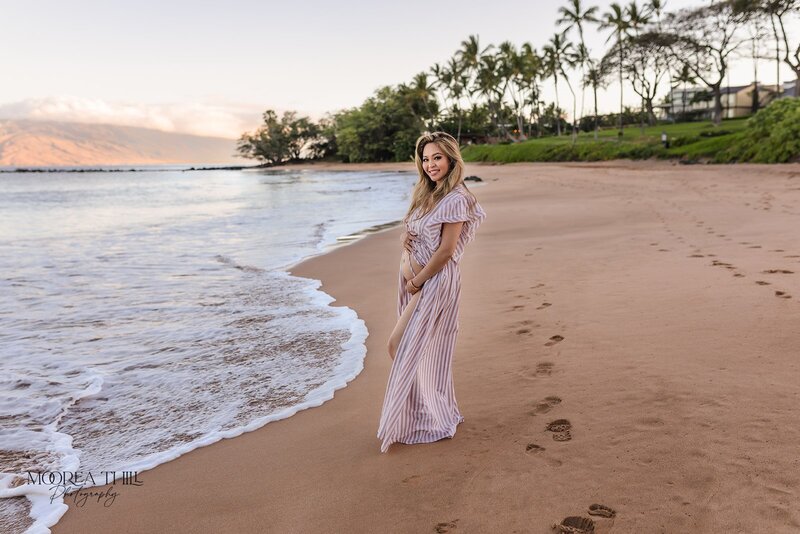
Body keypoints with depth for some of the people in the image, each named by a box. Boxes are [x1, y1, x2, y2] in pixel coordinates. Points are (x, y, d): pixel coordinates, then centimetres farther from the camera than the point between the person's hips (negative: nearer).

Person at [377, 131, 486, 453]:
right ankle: (436, 415, 29)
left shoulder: (455, 199, -15)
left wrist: (417, 280, -12)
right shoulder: (426, 194, 12)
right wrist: (407, 268, -5)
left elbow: (446, 251, -18)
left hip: (435, 281, -9)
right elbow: (408, 235, 12)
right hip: (412, 279, 9)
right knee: (420, 350, 14)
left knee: (401, 347, -7)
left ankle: (396, 425, 7)